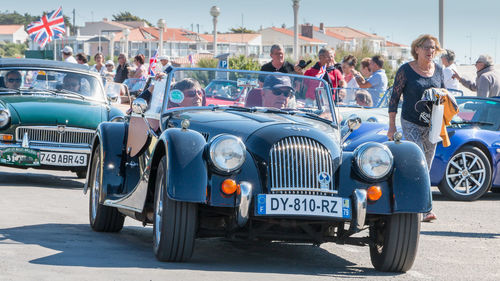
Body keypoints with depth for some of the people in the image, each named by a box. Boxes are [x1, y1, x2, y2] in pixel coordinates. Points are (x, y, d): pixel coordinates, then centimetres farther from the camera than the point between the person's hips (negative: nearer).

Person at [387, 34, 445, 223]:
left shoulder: (438, 70, 7)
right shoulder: (406, 70, -6)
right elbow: (394, 97, -3)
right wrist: (391, 126, -5)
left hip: (431, 125, 5)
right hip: (411, 124, -5)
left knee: (425, 168, 9)